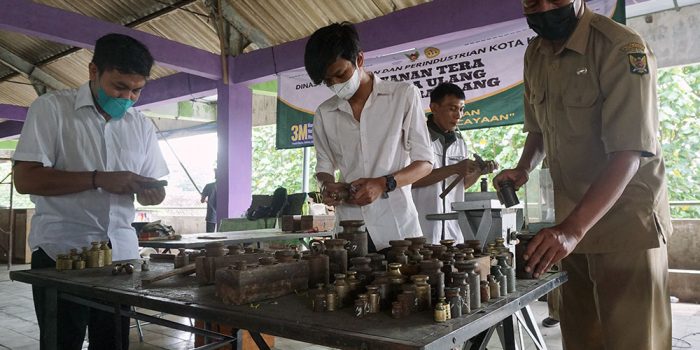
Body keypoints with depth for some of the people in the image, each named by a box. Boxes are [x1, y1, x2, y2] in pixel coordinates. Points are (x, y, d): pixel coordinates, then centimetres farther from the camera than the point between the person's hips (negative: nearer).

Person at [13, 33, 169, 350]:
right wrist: (99, 179, -20)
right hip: (61, 252, -4)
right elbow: (26, 179, -11)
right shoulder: (51, 108, -3)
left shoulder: (141, 125, 9)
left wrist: (151, 193, -11)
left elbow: (154, 188, 13)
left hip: (121, 252, 4)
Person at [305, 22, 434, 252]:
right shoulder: (324, 114, 9)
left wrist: (384, 184, -15)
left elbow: (424, 162, 1)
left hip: (398, 228, -2)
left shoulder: (404, 94, 1)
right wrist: (326, 185, -5)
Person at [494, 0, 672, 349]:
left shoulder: (622, 48, -16)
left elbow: (628, 153, -24)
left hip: (627, 221, -6)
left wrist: (571, 229, -33)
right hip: (572, 225, 6)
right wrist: (524, 168, -2)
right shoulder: (534, 54, 5)